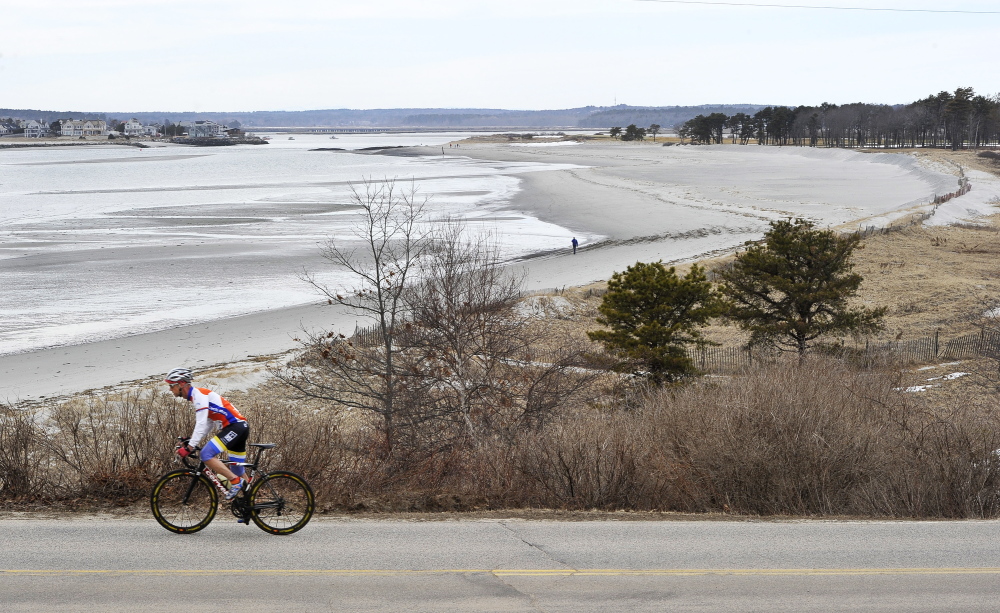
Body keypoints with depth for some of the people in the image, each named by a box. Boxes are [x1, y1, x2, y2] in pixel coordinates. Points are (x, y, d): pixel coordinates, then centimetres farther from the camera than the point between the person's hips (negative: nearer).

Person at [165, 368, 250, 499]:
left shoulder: (198, 394, -12)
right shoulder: (195, 396, 19)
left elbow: (201, 424, -20)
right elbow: (206, 424, 21)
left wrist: (189, 447, -22)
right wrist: (190, 443, 16)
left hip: (236, 426, -10)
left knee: (206, 455, -17)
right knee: (238, 471, 12)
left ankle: (235, 481, -14)